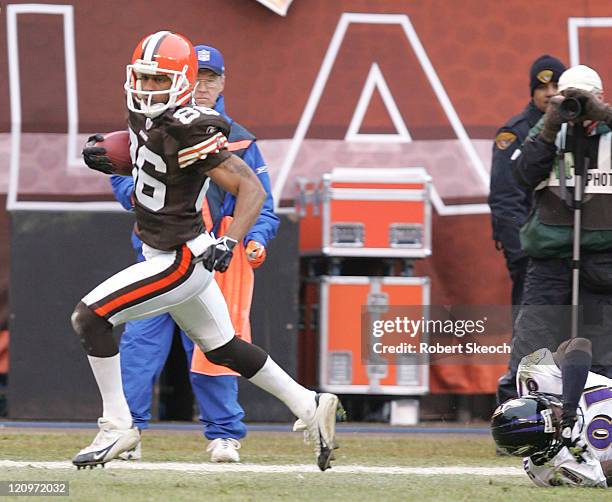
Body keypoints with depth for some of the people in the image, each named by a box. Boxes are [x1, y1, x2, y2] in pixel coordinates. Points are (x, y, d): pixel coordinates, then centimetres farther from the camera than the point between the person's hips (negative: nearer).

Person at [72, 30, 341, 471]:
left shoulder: (190, 132, -24)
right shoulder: (144, 113, 2)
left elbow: (252, 187, -26)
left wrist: (229, 241, -40)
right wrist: (105, 158, 4)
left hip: (181, 260, -10)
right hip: (169, 255, 10)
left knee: (89, 316, -12)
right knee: (223, 349, 21)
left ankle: (117, 429, -5)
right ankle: (310, 406, 28)